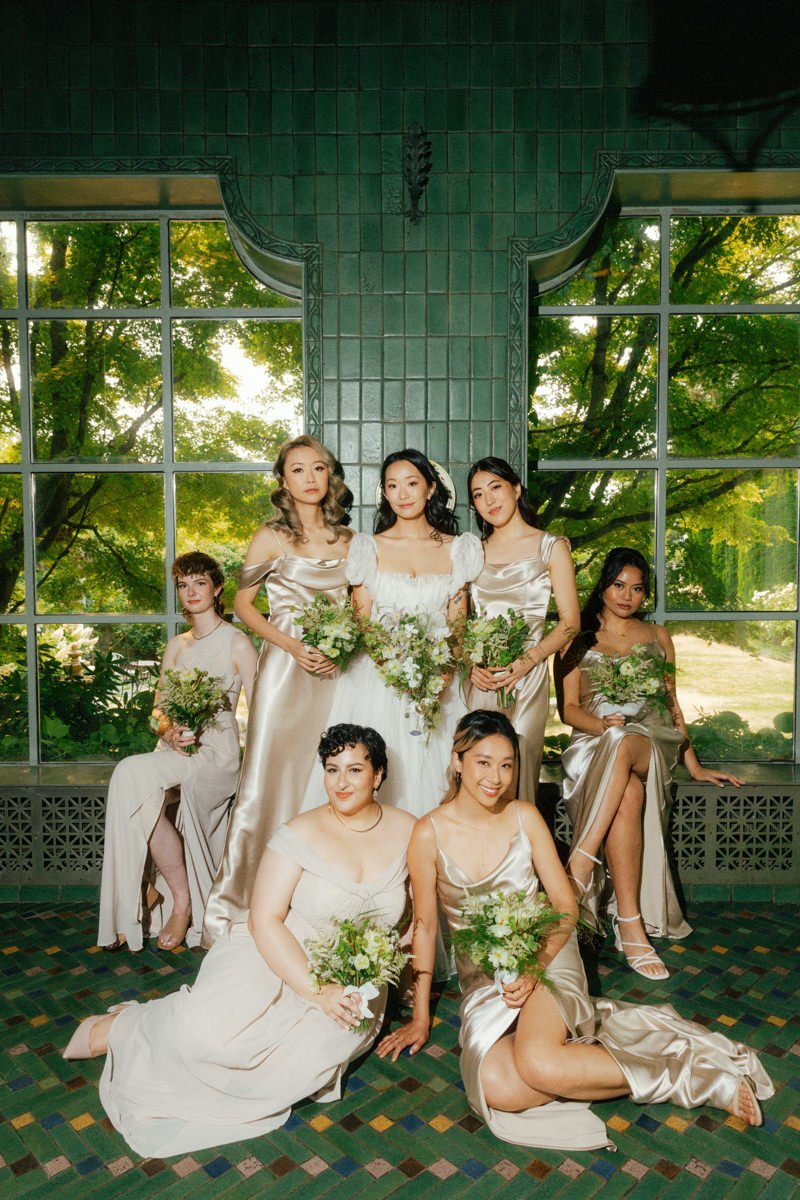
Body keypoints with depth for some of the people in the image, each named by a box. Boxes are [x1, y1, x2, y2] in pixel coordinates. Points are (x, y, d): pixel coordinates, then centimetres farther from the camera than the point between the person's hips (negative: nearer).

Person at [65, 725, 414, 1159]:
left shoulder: (407, 832, -2)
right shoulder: (302, 834, -12)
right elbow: (264, 921, -15)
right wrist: (317, 991, -24)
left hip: (352, 984, 3)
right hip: (276, 955, -3)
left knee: (315, 1056, -28)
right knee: (207, 1030, -30)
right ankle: (119, 1029, 3)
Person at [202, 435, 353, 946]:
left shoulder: (347, 538, 10)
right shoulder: (272, 537, -1)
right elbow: (244, 604, 2)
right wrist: (292, 645, -10)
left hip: (336, 670, 4)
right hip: (285, 668, -4)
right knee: (269, 783, -3)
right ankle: (233, 902, 12)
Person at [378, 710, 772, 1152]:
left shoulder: (524, 817, -5)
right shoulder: (429, 834, -8)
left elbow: (565, 906, -1)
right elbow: (425, 924, 2)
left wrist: (535, 967, -18)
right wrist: (420, 1016, 7)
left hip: (545, 955, -1)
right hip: (481, 979, 1)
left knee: (538, 1063, -32)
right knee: (499, 1090, -27)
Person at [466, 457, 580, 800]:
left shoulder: (550, 547, 4)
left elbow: (570, 621, -1)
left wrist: (525, 662, -14)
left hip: (525, 677, -2)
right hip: (478, 678, 3)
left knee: (516, 767, -2)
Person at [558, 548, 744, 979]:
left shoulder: (657, 637, 22)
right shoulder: (580, 640, 15)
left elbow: (672, 704, 20)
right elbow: (569, 709, 8)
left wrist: (694, 765, 11)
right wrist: (603, 724, -14)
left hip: (651, 741, 1)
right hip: (594, 743, 0)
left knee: (623, 745, -40)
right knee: (627, 796, -37)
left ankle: (581, 859, -46)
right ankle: (630, 924, -39)